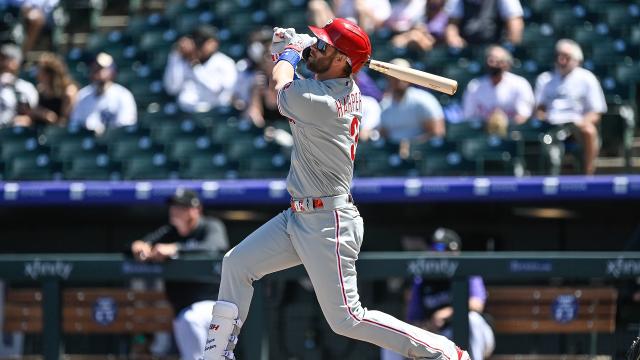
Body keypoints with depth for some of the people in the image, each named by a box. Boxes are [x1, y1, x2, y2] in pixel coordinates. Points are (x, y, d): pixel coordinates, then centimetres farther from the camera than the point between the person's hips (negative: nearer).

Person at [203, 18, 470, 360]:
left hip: (326, 223, -10)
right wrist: (297, 43, 20)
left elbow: (279, 82, -1)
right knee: (236, 264, 11)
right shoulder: (348, 88, 1)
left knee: (346, 319, -7)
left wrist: (291, 51, 15)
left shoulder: (317, 102, -25)